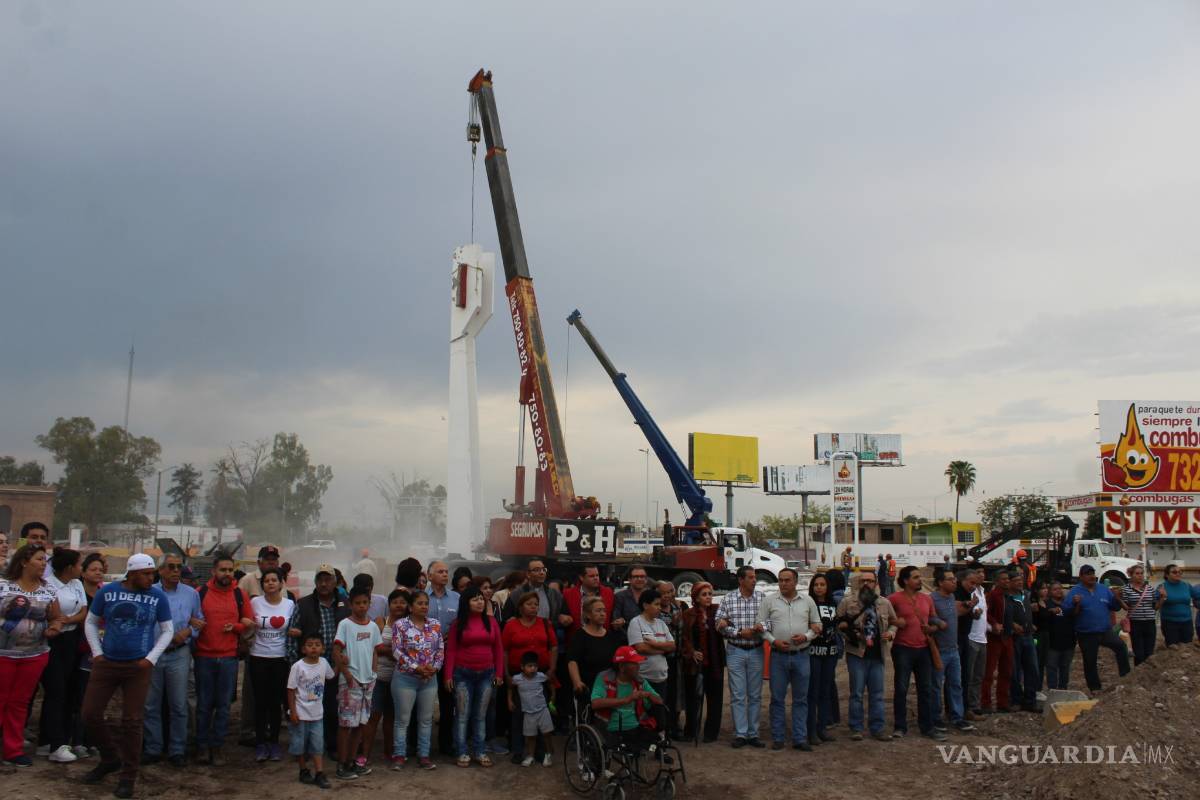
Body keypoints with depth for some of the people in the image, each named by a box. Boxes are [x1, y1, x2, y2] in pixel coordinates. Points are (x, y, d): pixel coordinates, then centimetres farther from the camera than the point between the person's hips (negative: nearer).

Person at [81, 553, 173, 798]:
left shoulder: (158, 596, -4)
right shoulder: (107, 591, -2)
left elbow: (167, 630, 3)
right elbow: (91, 622, 10)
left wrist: (150, 659, -6)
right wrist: (97, 653, 1)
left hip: (138, 667, -2)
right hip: (106, 664, 2)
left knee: (131, 721, 0)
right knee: (90, 714, 2)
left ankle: (128, 776, 14)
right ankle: (110, 758, 27)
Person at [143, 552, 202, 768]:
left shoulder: (191, 594, 7)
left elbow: (200, 621, 10)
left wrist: (188, 631, -11)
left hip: (179, 655, 1)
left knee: (179, 706, 4)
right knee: (151, 705, 7)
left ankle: (177, 750, 13)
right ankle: (153, 749, 19)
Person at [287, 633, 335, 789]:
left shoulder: (324, 663, -2)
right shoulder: (297, 666, -14)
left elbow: (330, 677, 20)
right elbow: (291, 690, -10)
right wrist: (293, 712, -13)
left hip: (317, 713, 3)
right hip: (300, 713, -3)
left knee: (318, 744, 3)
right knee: (300, 744, 10)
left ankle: (319, 774, 6)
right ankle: (304, 771, 26)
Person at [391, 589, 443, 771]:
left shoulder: (436, 625, 7)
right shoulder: (400, 624, -6)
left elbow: (441, 649, 8)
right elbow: (397, 651, -11)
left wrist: (434, 667, -9)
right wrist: (416, 667, -16)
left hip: (430, 679, 4)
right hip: (405, 678, -4)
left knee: (426, 719, 9)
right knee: (403, 719, 3)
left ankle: (423, 755, 17)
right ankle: (399, 755, 13)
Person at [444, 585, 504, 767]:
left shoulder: (491, 622, 4)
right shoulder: (458, 623, -2)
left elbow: (498, 649, 7)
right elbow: (451, 650, -3)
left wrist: (499, 673, 3)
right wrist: (449, 675, -8)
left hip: (486, 674, 2)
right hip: (463, 674, -2)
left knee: (481, 715, 8)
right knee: (462, 715, 2)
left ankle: (479, 751, 15)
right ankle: (462, 752, 8)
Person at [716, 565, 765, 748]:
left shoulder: (762, 598, 1)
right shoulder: (728, 599, -1)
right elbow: (719, 624, -4)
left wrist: (762, 626, -21)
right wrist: (740, 632, -13)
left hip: (756, 651, 1)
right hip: (735, 651, -1)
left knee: (755, 695, 7)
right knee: (738, 695, 1)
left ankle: (753, 733, 16)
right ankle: (740, 734, 7)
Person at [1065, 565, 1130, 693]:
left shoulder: (1104, 589, 8)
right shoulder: (1074, 592, -4)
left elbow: (1115, 607, 10)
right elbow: (1069, 614, -7)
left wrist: (1116, 597, -9)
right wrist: (1076, 604, -25)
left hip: (1105, 631, 2)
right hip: (1086, 634, -2)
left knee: (1121, 645, -22)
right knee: (1090, 662, 6)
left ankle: (1125, 676, -10)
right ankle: (1094, 688, 21)